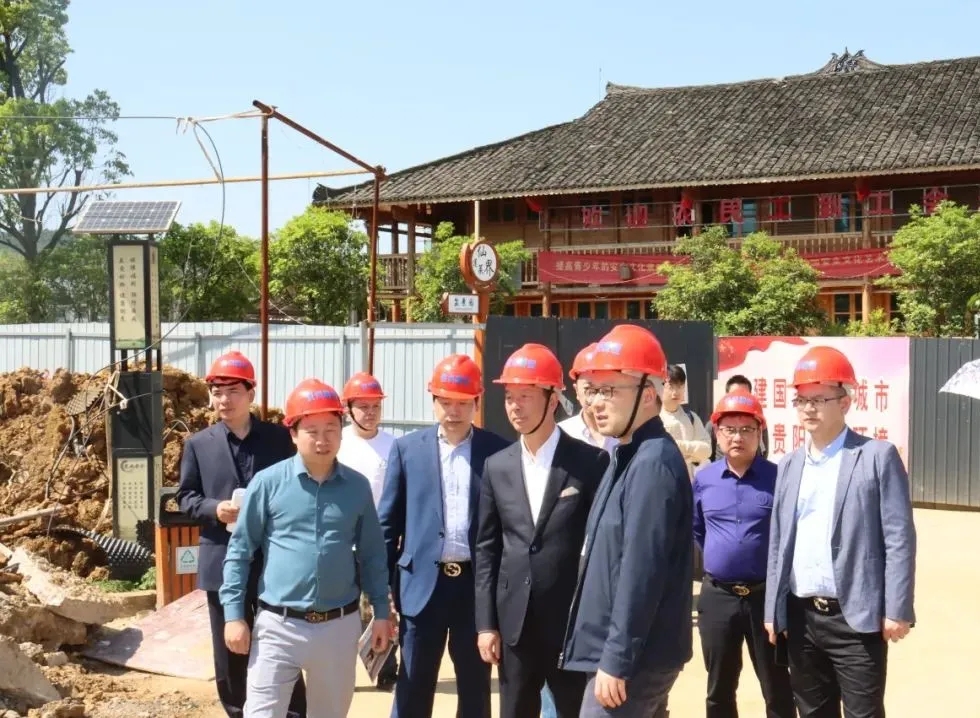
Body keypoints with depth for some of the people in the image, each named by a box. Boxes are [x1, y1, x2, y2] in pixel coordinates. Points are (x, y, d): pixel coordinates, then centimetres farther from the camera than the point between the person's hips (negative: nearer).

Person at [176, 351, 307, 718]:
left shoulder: (279, 437, 2)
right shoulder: (198, 444, 3)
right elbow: (185, 497, 5)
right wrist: (214, 509, -14)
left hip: (273, 559, -1)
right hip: (222, 561, 1)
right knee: (229, 651, 10)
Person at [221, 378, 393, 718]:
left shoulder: (357, 486, 1)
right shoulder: (268, 482, -6)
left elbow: (372, 554, 9)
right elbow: (239, 551, -1)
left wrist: (381, 612, 7)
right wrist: (234, 615, -4)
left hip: (339, 626, 2)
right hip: (278, 625, -2)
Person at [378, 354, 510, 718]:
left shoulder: (498, 450, 1)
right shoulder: (407, 448, 3)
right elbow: (388, 521, 5)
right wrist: (382, 586, 2)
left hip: (478, 583, 0)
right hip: (423, 582, 0)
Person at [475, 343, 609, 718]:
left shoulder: (591, 462, -5)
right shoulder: (497, 466, 6)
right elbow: (487, 549, 7)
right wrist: (486, 622, 3)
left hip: (575, 620, -3)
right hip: (514, 622, 4)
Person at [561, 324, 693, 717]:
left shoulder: (654, 463, -19)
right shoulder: (627, 457, 12)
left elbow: (642, 570, -23)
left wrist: (616, 660, -21)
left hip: (633, 658, -10)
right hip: (618, 649, 10)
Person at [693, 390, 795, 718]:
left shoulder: (778, 477, -10)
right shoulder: (703, 478, 1)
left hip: (767, 595, -3)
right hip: (717, 596, 3)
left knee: (778, 691, 9)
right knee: (719, 690, 15)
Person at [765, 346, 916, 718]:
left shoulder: (878, 456, -4)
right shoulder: (789, 465, 11)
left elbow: (899, 538, -8)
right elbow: (778, 543, 12)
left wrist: (897, 610, -12)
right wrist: (773, 610, 9)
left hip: (856, 617, -5)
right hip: (800, 617, 5)